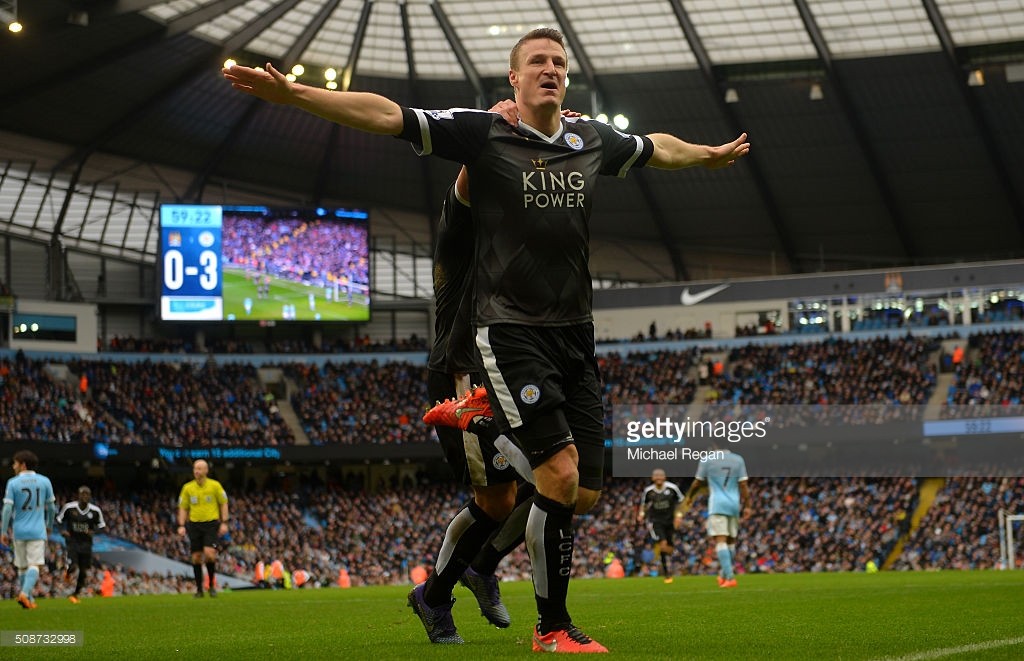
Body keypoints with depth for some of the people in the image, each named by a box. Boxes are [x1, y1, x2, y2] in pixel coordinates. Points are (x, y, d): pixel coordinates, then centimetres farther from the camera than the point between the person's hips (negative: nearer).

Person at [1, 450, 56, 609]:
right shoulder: (44, 481, 2)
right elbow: (51, 507, 9)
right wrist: (49, 525, 24)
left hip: (19, 530, 1)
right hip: (38, 531, 0)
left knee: (22, 566, 13)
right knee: (35, 565, -6)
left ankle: (28, 598, 19)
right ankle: (25, 593, -25)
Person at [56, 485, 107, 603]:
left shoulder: (95, 511, -4)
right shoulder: (69, 507, -8)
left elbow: (101, 525, 9)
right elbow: (59, 519, 7)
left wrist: (93, 531, -12)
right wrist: (63, 530, -11)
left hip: (86, 543, 2)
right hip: (72, 541, -2)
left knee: (83, 571, 3)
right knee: (73, 566, -19)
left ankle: (75, 594, 22)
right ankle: (68, 571, 21)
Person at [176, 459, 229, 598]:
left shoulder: (215, 485, 0)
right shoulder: (188, 488, 5)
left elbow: (223, 504, 6)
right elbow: (183, 508, 10)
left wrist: (224, 523, -2)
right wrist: (181, 526, 1)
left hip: (211, 524, -2)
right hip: (194, 525, 2)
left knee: (209, 553, -18)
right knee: (196, 557, 1)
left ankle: (212, 584, 0)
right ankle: (199, 589, 11)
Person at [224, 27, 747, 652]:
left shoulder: (592, 138, 11)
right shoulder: (482, 132, -4)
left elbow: (654, 147, 31)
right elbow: (388, 115, -12)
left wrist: (710, 154, 46)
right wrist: (290, 93, -20)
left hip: (576, 336, 6)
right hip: (511, 331, -6)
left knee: (585, 492, 3)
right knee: (560, 474, -15)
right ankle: (553, 626, 0)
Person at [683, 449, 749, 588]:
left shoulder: (707, 460, -2)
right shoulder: (738, 460, 4)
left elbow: (697, 483, 8)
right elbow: (743, 485, 1)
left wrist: (689, 496, 25)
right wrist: (745, 506, 7)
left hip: (717, 505, -4)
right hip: (734, 505, 4)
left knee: (720, 540, -10)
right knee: (731, 541, 16)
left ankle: (730, 577, -23)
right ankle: (723, 574, 25)